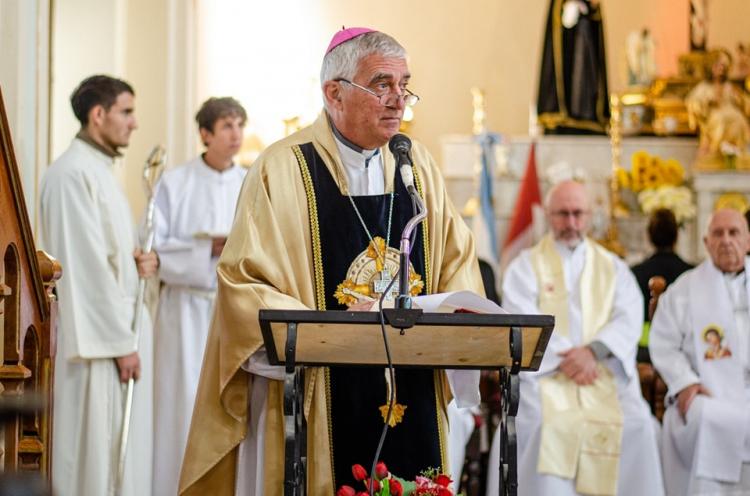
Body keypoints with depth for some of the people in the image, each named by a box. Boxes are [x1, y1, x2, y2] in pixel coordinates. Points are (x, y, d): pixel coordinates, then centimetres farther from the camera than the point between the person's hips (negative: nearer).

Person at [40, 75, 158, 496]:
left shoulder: (101, 169, 16)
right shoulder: (73, 173, -15)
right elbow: (87, 264, -19)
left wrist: (139, 261, 2)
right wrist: (120, 342, -19)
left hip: (120, 323, 10)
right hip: (96, 335, -10)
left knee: (124, 454, 11)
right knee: (98, 459, -6)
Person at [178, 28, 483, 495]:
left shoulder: (418, 166, 10)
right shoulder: (282, 169, -6)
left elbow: (458, 262, 14)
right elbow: (243, 282, -10)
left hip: (413, 401, 5)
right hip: (317, 403, -4)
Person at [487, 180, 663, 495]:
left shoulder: (613, 268, 19)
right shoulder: (526, 266, 11)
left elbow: (630, 319, 3)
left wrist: (594, 351, -15)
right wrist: (567, 357, -17)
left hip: (605, 372, 2)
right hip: (544, 372, -2)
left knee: (636, 425, -23)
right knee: (542, 420, -31)